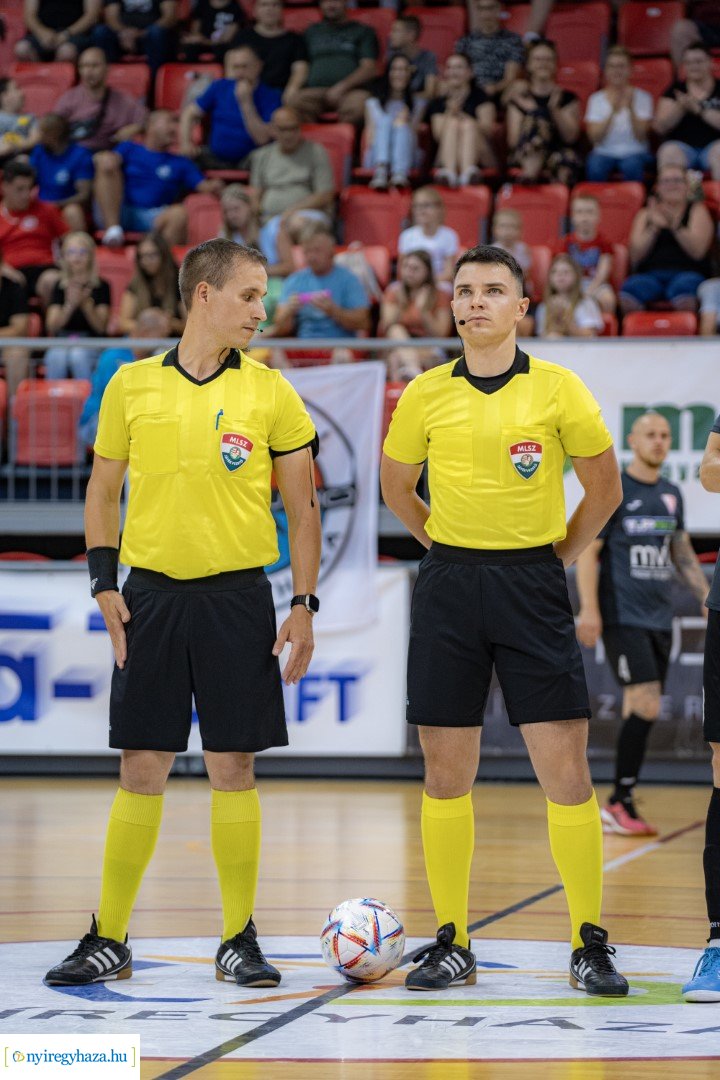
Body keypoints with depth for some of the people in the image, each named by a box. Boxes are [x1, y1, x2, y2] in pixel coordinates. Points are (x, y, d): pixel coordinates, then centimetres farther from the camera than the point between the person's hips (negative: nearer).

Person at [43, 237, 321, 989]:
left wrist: (304, 605, -1)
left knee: (232, 768, 1)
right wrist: (104, 583, 1)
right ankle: (109, 940, 10)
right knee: (141, 769, 2)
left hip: (237, 596, 0)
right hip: (151, 593, 0)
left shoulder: (270, 393, 1)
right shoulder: (132, 385, 3)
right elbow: (103, 490, 11)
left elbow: (302, 507, 5)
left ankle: (239, 941, 11)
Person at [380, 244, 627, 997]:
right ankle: (451, 943, 13)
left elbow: (603, 487, 8)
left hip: (532, 585, -2)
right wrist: (445, 544, 12)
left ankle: (590, 946, 3)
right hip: (448, 587, 2)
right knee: (446, 771, 3)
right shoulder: (426, 395, 3)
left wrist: (559, 554, 4)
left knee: (565, 767, -6)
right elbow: (395, 486, 19)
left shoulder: (558, 390, -2)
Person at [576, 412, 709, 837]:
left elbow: (682, 551, 23)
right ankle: (621, 802, -10)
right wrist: (589, 610, -15)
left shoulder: (671, 494, 13)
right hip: (623, 619, -7)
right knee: (645, 708, -16)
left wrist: (705, 595, 14)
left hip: (659, 618, 7)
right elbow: (587, 551, -8)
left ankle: (621, 804, 14)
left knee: (641, 712, 7)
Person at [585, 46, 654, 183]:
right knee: (594, 167, -33)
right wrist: (612, 111, -20)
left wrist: (630, 108, -23)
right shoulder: (596, 99, 6)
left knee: (632, 165, -35)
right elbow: (594, 137, -7)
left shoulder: (643, 98, 3)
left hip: (635, 152, -1)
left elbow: (640, 136, -8)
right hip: (605, 152, 1)